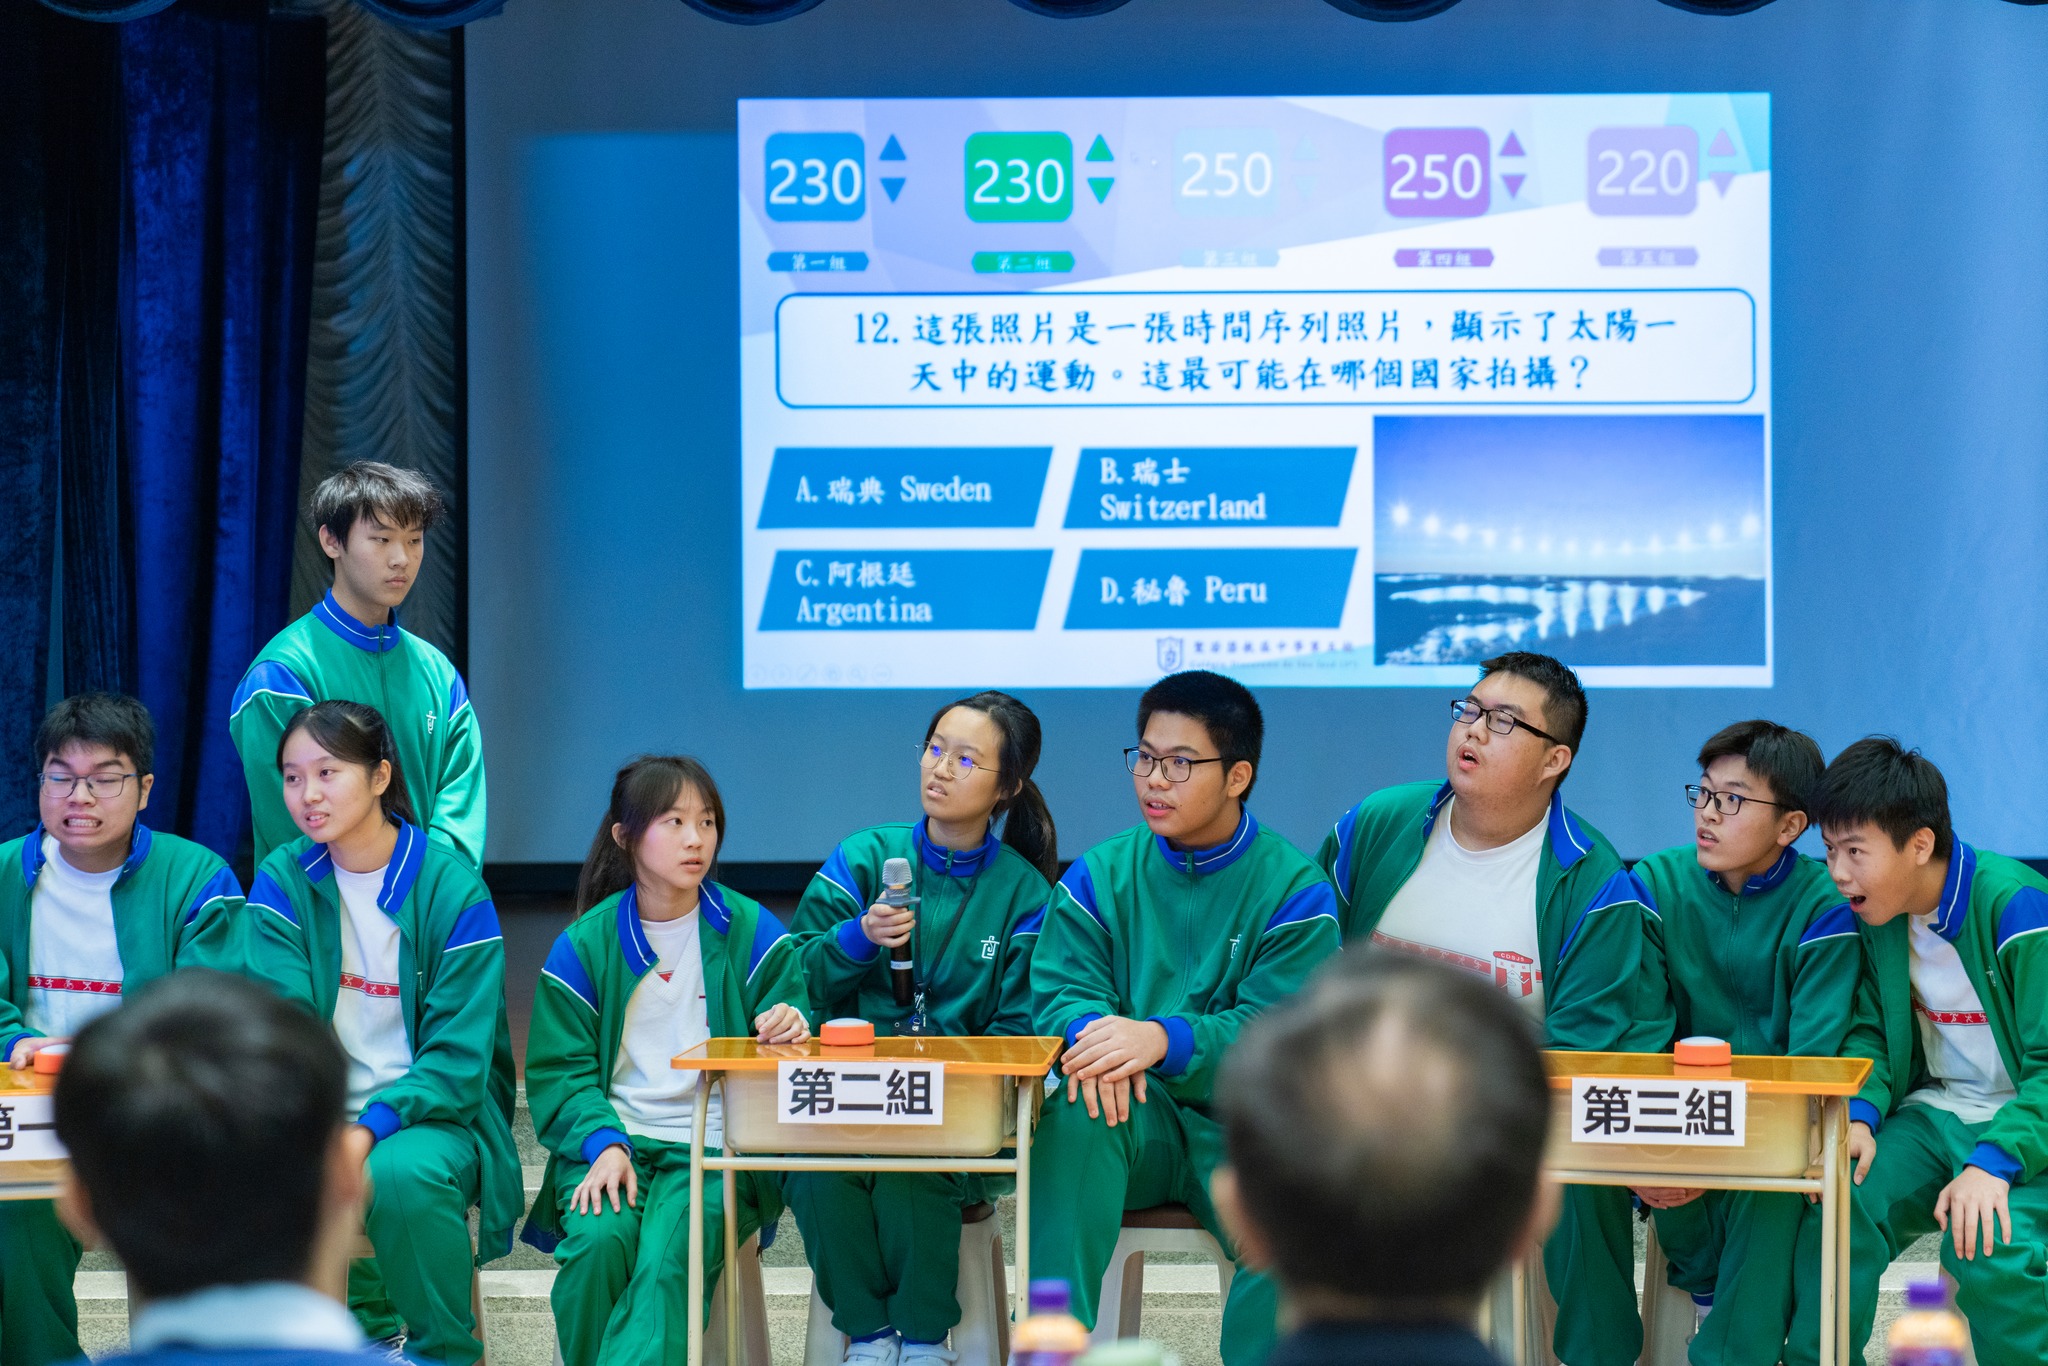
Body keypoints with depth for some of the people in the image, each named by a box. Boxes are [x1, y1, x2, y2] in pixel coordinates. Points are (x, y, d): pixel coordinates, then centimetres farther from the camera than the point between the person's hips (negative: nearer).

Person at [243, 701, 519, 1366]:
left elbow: (457, 1055, -11)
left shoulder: (453, 889, -8)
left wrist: (372, 1128, -27)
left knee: (402, 1174, -36)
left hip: (433, 1112, -3)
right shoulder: (282, 881, 1)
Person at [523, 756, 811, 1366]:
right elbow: (560, 1070, 4)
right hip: (610, 1140, 1)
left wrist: (791, 1030, -17)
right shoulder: (584, 945, 7)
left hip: (715, 1150, -1)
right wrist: (603, 1144, -15)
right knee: (599, 1239, -29)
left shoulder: (751, 933, 6)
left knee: (669, 1253, -29)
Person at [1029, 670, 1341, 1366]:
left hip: (1240, 1125, -2)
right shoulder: (1100, 876, 10)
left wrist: (1162, 1040, -30)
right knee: (1076, 1106, -33)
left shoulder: (1293, 887, -1)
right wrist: (1092, 1030, -25)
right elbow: (1061, 990, 1)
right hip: (1134, 1123, 2)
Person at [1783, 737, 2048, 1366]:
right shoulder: (1876, 914, 0)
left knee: (1993, 1253, -33)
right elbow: (1868, 1032, 10)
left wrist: (1993, 1161, -33)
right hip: (1936, 1114, 5)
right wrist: (1859, 1113, -12)